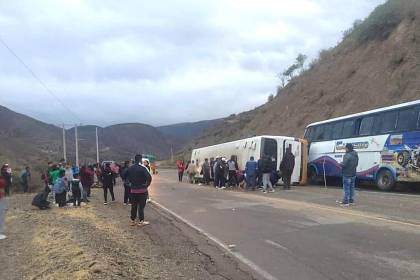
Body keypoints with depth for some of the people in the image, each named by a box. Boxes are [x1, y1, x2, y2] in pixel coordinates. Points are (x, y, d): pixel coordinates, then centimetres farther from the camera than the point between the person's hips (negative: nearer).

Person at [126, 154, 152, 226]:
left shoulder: (130, 168, 2)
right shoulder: (142, 168, -16)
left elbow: (127, 177, 10)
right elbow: (149, 177, -25)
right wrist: (147, 184, -9)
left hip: (133, 190, 5)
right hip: (142, 190, -5)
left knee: (133, 206, 14)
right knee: (141, 206, 3)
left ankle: (133, 220, 22)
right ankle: (141, 221, 8)